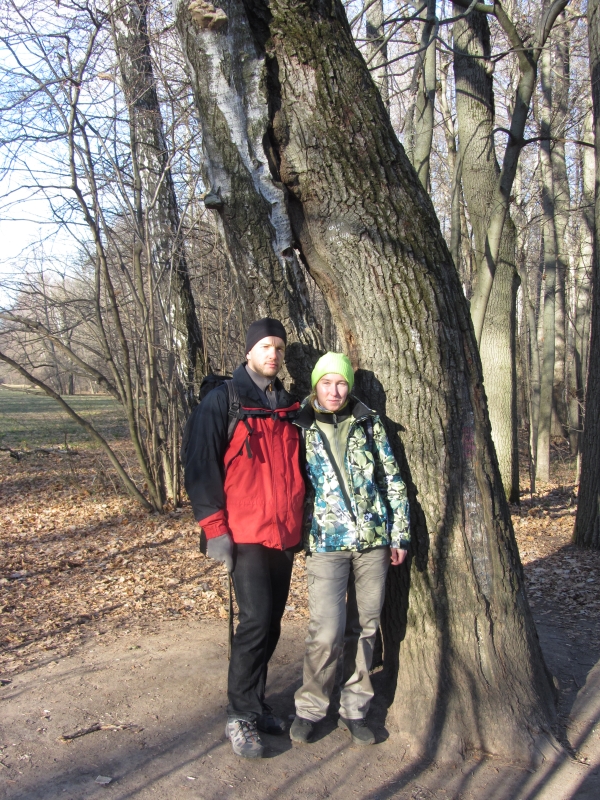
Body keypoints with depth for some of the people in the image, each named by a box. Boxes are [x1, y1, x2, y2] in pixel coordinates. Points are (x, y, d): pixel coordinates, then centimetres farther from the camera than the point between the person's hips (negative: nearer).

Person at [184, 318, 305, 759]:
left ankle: (255, 704, 26)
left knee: (272, 622, 11)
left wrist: (301, 523, 16)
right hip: (246, 534, -6)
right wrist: (215, 528, -12)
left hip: (285, 535, 6)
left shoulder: (290, 407, 14)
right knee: (256, 620, -9)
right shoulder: (223, 401, -4)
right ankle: (241, 715, 7)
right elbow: (201, 466, -7)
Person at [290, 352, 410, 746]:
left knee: (364, 627, 10)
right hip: (326, 541, -2)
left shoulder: (369, 424, 5)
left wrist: (399, 533, 5)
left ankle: (355, 709, 26)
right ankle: (309, 709, 15)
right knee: (327, 632, -7)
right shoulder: (301, 428, 1)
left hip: (373, 538, 2)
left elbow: (393, 480, 8)